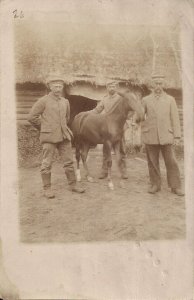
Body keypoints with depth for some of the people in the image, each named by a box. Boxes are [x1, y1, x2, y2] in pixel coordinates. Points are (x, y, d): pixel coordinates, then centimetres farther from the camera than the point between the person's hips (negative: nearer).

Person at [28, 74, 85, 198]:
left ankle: (73, 184, 19)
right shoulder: (43, 101, -4)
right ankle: (47, 188, 9)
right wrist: (44, 127, 5)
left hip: (64, 135, 5)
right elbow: (32, 117, -1)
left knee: (69, 161, 8)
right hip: (49, 137, -5)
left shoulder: (65, 102, 11)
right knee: (47, 163, 0)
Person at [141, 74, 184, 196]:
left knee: (171, 162, -1)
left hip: (166, 136, -1)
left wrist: (177, 136, -1)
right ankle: (155, 185, 18)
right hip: (150, 136, 1)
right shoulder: (145, 100, 10)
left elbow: (175, 119, 5)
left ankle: (176, 186, 8)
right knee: (153, 162, 6)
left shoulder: (170, 100, 8)